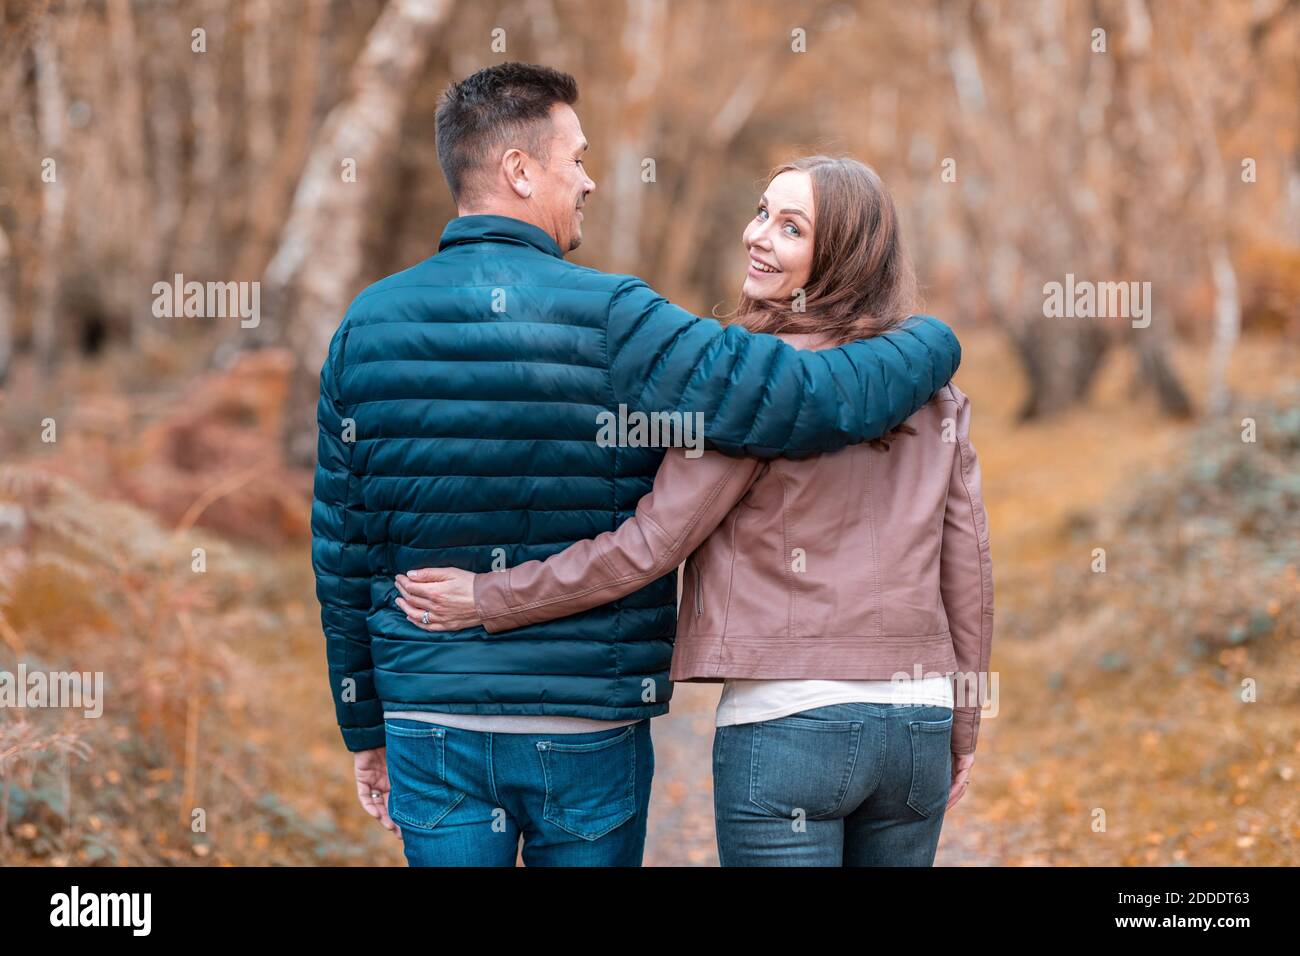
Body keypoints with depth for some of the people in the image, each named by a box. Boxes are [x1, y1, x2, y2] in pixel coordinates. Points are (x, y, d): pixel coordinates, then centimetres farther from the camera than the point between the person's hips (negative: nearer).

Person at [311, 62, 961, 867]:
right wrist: (934, 345, 5)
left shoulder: (367, 325, 2)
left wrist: (365, 728, 16)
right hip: (588, 733, -3)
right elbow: (820, 400, -17)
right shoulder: (609, 324, -12)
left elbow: (341, 548, 6)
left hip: (433, 730, 3)